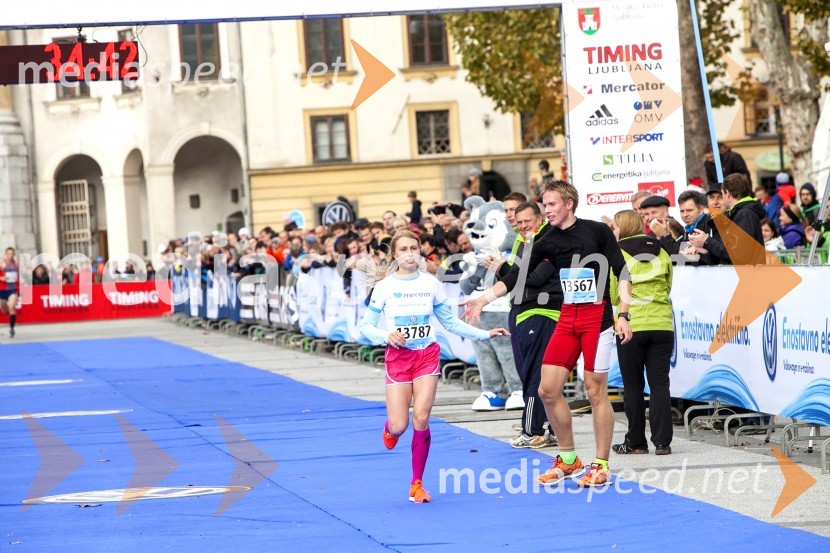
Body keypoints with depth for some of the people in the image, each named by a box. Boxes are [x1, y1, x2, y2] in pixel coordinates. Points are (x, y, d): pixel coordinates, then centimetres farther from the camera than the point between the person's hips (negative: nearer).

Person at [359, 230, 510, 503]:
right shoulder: (384, 287, -2)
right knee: (399, 426, -6)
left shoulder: (431, 284, 3)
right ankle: (390, 428, 35)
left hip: (427, 355, 1)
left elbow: (450, 322, 10)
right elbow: (366, 326, 2)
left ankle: (417, 484, 3)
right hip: (397, 357, -1)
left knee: (421, 421, -11)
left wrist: (485, 334, 5)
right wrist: (387, 336, -18)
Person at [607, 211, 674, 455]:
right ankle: (662, 441, 0)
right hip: (662, 325, 3)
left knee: (633, 385, 7)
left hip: (631, 327, -3)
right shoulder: (661, 253, 7)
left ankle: (635, 442, 11)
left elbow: (612, 296, 0)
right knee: (660, 384, 4)